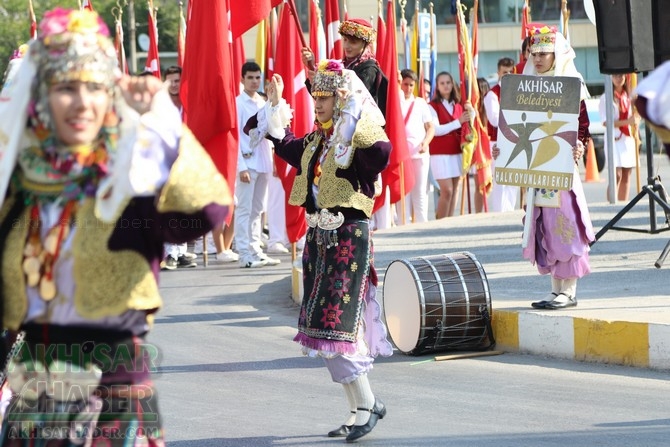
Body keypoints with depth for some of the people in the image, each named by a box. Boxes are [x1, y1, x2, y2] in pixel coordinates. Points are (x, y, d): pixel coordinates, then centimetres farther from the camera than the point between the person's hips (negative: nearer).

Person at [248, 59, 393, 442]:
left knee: (337, 325, -14)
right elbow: (289, 148, 34)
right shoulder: (316, 140, 13)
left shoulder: (359, 141, -12)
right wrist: (276, 107, 29)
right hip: (319, 237, 9)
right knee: (322, 326, 9)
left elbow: (381, 153, -36)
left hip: (349, 238, -9)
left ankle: (368, 403, -2)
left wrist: (355, 114, -33)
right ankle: (358, 409, 17)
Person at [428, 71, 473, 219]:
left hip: (457, 153, 6)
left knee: (455, 190, 4)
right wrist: (458, 122, -18)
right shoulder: (433, 106, -2)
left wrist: (471, 113, 1)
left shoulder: (458, 106, 15)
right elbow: (436, 129, -14)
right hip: (440, 154, -6)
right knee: (447, 190, -12)